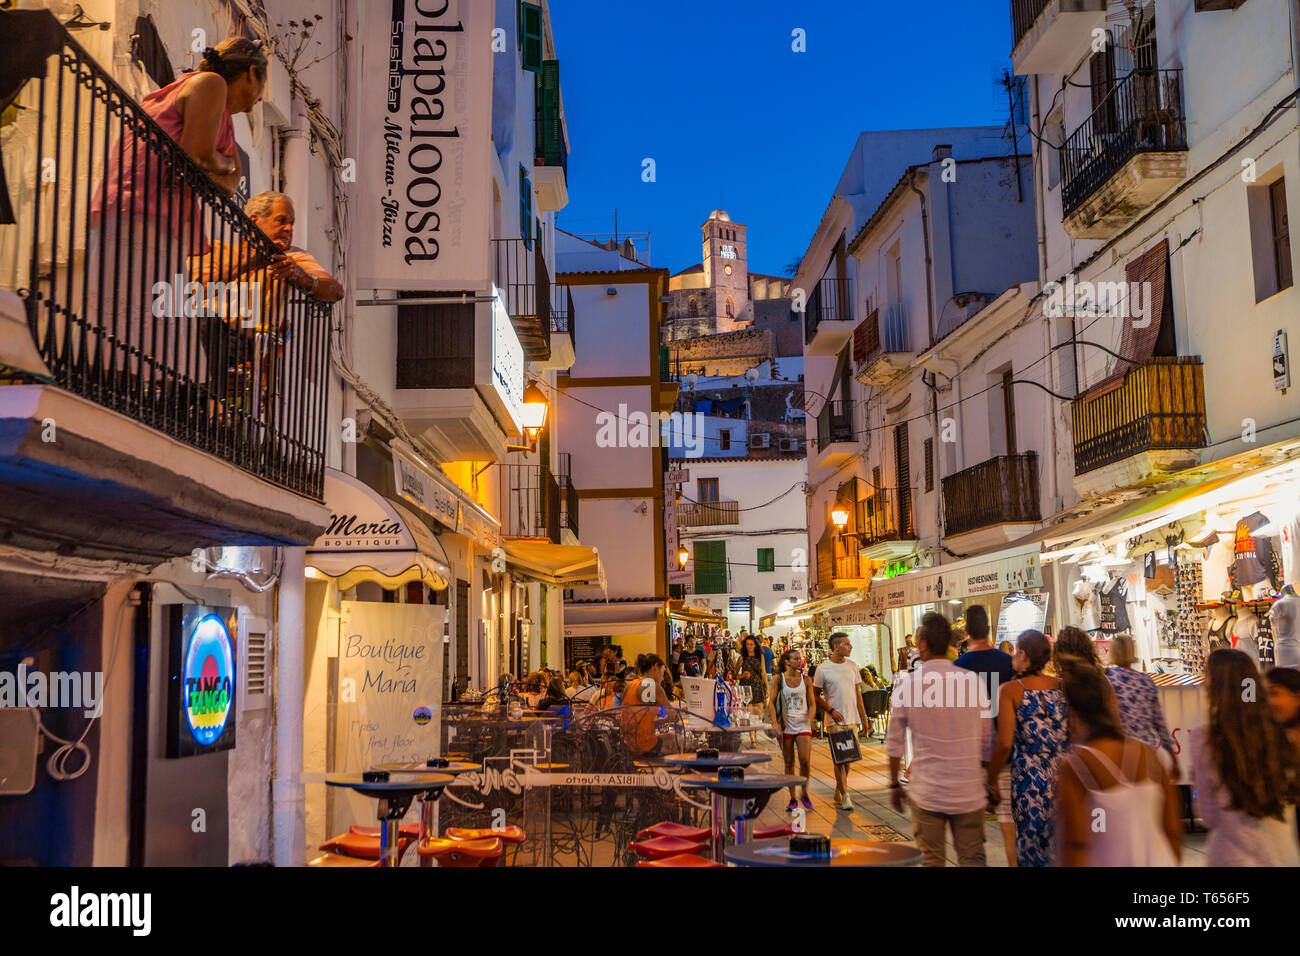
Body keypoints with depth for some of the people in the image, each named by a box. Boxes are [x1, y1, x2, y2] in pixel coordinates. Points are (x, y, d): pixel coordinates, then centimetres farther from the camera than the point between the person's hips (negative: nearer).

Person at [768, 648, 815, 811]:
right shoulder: (778, 679, 1)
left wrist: (810, 720, -9)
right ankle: (792, 798, 15)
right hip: (786, 725, -1)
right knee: (789, 762, 5)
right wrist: (775, 722, -14)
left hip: (803, 725, 1)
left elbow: (812, 703, 8)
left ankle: (804, 793, 11)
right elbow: (771, 702, -1)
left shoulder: (806, 680, 6)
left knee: (805, 761, -10)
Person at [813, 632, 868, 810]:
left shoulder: (852, 666, 9)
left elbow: (857, 694, 15)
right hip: (836, 721, -5)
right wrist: (831, 710, -12)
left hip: (852, 719, 5)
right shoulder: (823, 668, -6)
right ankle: (844, 796, -5)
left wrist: (864, 717, 13)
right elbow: (815, 695, -1)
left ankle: (838, 792, 23)